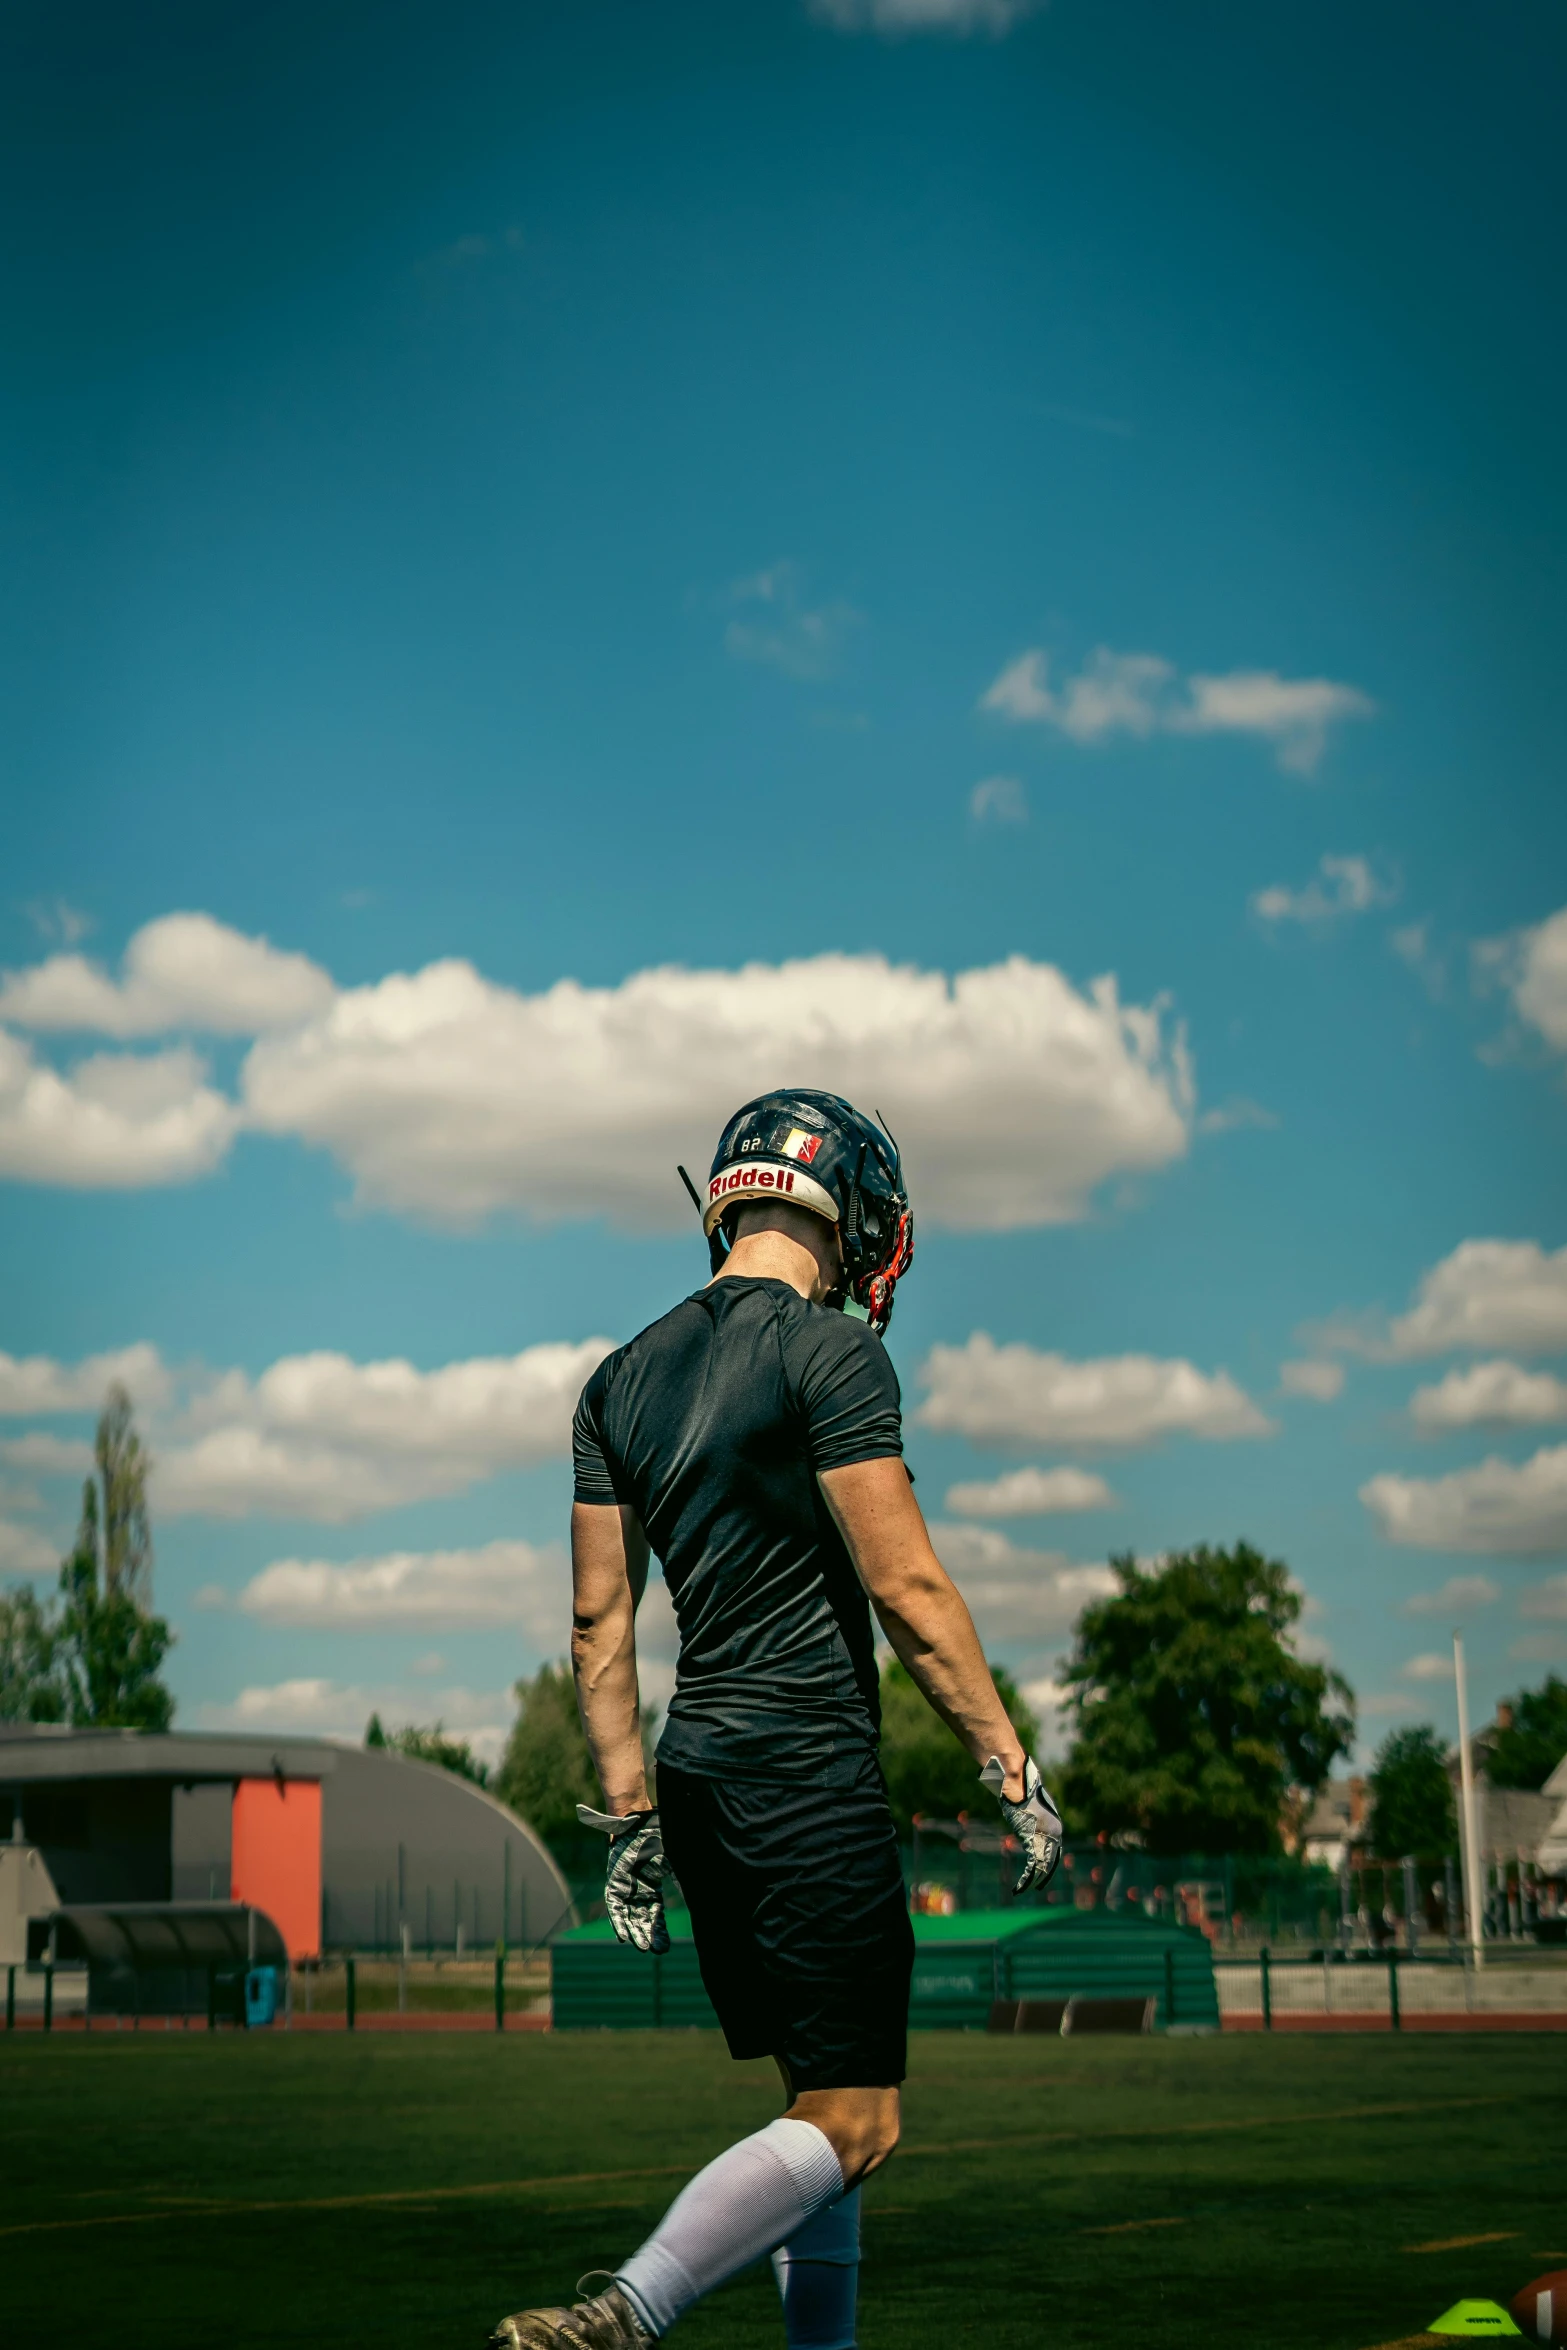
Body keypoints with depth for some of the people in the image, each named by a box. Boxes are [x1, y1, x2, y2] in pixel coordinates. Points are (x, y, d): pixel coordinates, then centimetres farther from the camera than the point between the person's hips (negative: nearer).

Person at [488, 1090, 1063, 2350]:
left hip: (699, 1770, 8)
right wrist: (1011, 1766, -6)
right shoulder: (830, 1353, -9)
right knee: (854, 2122, -6)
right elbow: (907, 1591, -12)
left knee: (822, 2100, 16)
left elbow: (601, 1623, 13)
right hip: (811, 1773, -8)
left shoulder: (624, 1377, 13)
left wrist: (630, 1818, 16)